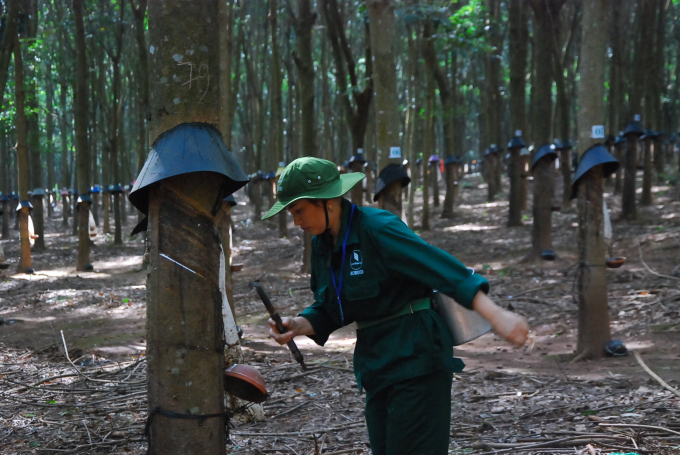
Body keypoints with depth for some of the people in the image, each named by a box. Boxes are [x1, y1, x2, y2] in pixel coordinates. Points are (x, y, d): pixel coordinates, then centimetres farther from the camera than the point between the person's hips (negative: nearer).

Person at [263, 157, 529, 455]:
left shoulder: (376, 227, -18)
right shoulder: (322, 245, 8)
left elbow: (439, 266, -26)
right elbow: (328, 311, 15)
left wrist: (496, 316, -34)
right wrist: (298, 325, -7)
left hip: (416, 360, -8)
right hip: (377, 364, 8)